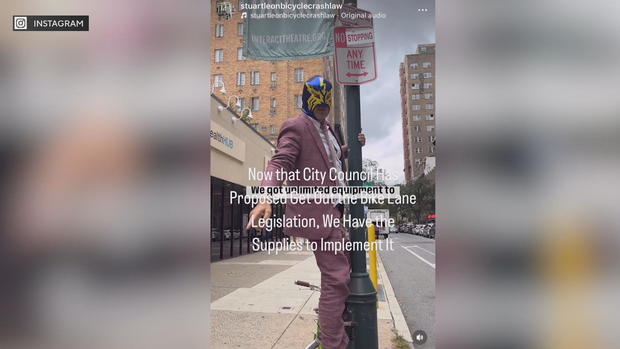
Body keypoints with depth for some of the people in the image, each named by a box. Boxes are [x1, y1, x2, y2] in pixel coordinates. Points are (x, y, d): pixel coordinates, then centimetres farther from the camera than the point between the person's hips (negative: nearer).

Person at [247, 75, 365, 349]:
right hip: (318, 211, -10)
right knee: (336, 280, -8)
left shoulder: (326, 129, 19)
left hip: (336, 210, 10)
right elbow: (280, 163, -21)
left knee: (341, 274, 20)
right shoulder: (296, 127, -8)